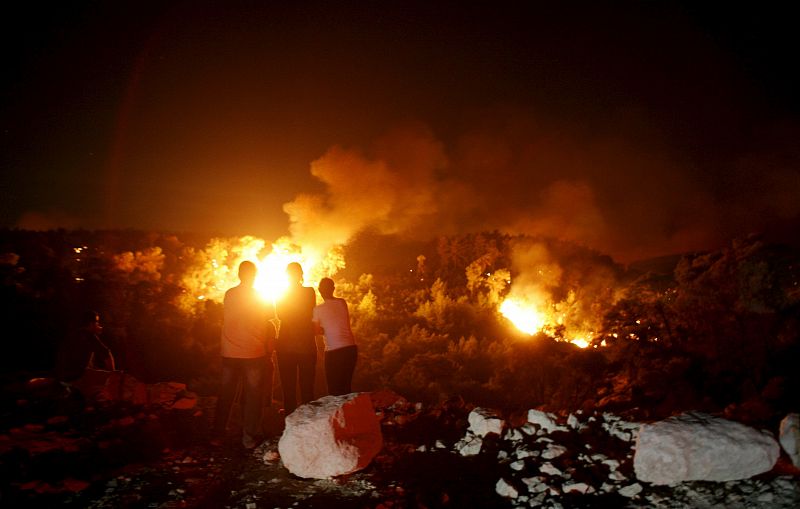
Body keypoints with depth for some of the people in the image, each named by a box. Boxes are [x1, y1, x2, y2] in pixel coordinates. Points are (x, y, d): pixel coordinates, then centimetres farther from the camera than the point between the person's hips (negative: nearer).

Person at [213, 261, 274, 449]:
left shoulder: (228, 294, 0)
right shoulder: (260, 298, -6)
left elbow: (224, 320, 8)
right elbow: (266, 327, -2)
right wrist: (268, 348, 8)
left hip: (229, 352, 3)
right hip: (253, 353, -3)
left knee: (226, 392, 16)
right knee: (252, 394, 4)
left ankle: (218, 431, 26)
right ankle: (249, 436, 5)